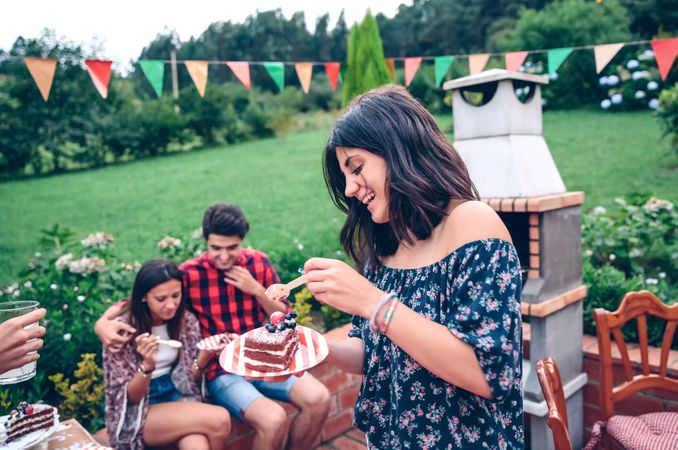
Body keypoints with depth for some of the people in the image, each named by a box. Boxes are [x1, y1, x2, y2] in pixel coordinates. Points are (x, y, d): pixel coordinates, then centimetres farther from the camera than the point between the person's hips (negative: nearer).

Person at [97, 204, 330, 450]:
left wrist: (256, 290, -11)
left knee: (319, 399, -17)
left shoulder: (258, 262, -1)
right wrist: (103, 321, -27)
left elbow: (286, 318, 5)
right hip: (221, 371, -4)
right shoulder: (189, 274, -11)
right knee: (272, 420, -28)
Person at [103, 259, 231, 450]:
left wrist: (205, 355, -15)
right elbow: (127, 398, -10)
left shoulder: (187, 321, -3)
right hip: (138, 413, -3)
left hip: (178, 397, 4)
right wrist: (147, 366, -29)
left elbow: (189, 377, 6)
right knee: (219, 420, -26)